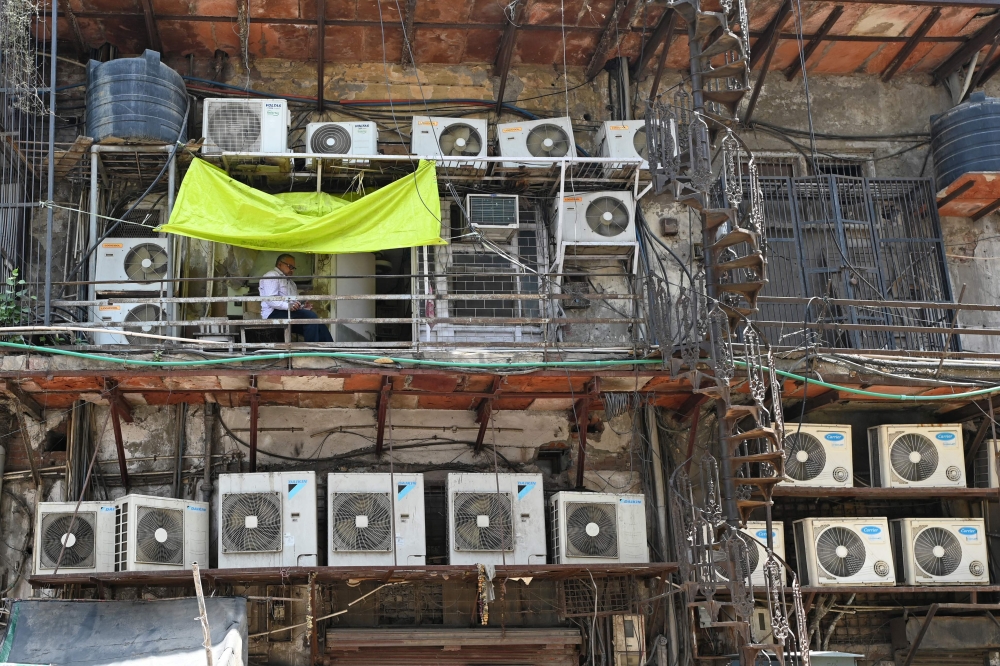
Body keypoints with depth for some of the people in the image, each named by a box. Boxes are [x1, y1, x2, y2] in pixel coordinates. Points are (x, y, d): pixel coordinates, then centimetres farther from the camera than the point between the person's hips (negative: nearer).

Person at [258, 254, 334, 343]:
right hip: (275, 314, -9)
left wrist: (302, 307, 6)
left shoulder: (289, 281, 28)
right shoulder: (271, 276, -3)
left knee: (319, 327, -13)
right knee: (311, 316, -28)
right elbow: (270, 299, -17)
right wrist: (288, 305, -32)